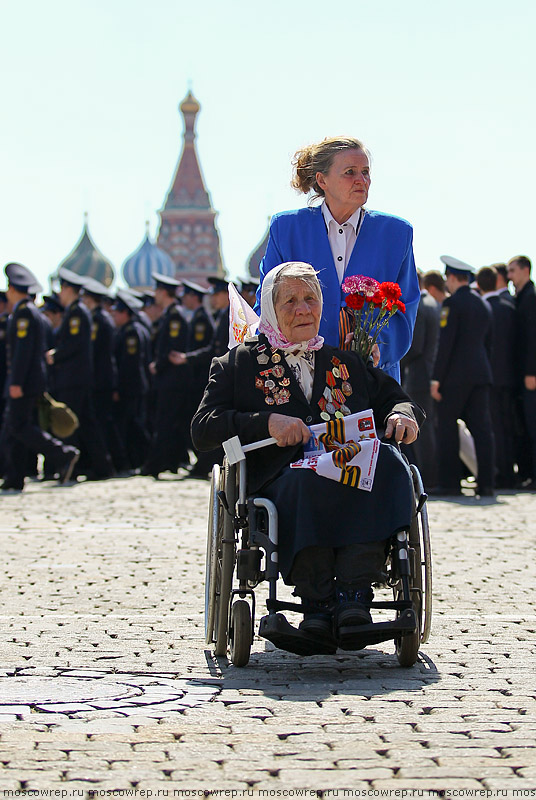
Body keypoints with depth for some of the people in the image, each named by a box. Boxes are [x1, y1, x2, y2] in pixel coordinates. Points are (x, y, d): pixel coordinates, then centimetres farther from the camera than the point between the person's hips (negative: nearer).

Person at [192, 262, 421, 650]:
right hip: (279, 483, -2)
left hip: (352, 470, 3)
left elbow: (397, 399, 29)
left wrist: (401, 416, 2)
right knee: (310, 476, -39)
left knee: (387, 462, -33)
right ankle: (317, 601, -35)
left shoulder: (348, 362, 29)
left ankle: (353, 591, -39)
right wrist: (266, 422, -10)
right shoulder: (240, 364, 19)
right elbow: (203, 429, 7)